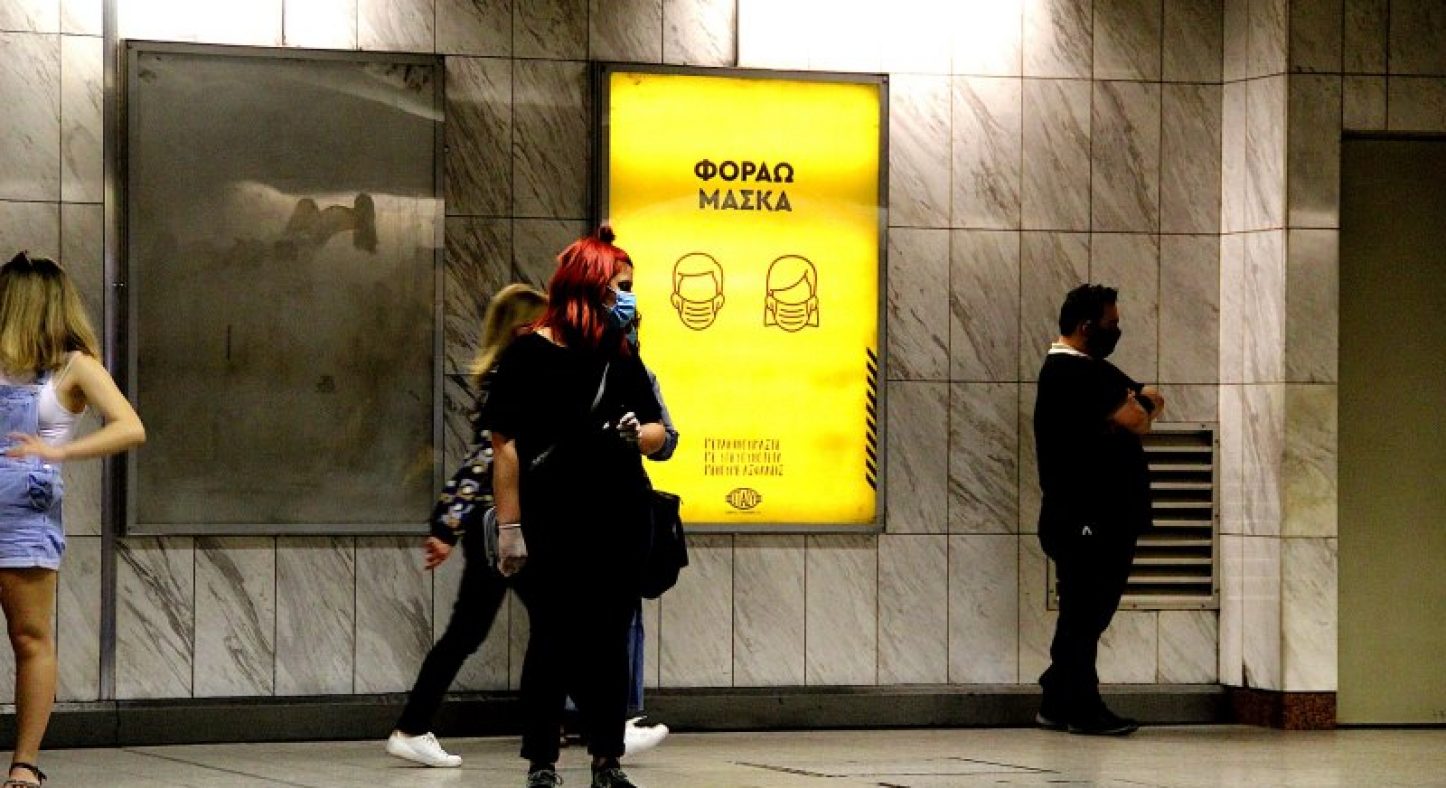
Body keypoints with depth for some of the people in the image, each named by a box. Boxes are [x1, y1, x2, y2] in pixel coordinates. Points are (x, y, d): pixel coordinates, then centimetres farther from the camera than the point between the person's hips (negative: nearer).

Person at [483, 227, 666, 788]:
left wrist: (636, 434, -8)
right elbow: (505, 446, -7)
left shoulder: (619, 355, 11)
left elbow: (660, 435, 15)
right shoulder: (528, 355, -4)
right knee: (552, 643, -1)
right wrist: (509, 526, -13)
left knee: (609, 643, 7)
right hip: (552, 525, -5)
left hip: (620, 523, 5)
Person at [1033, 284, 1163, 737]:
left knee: (1087, 614, 12)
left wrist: (1139, 407, -5)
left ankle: (1058, 704, 18)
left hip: (1108, 518, 10)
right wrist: (1136, 409, 3)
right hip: (1083, 519, -10)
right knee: (1084, 614, -5)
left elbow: (1150, 401, 17)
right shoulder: (1070, 373, -14)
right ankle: (1082, 709, -1)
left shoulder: (1092, 370, 20)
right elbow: (1137, 421, -19)